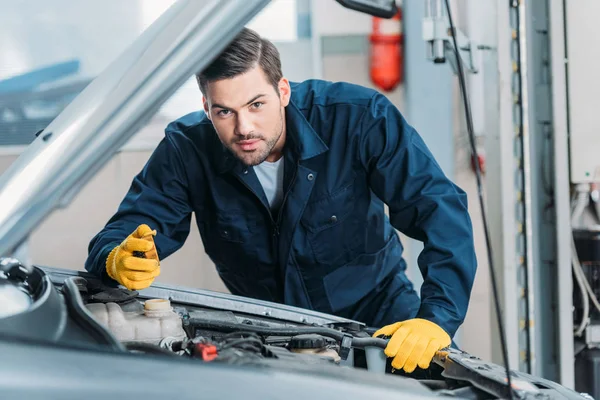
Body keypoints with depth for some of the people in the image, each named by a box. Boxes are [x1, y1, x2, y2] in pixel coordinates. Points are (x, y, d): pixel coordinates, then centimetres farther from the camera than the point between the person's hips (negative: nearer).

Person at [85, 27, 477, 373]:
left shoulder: (359, 117, -22)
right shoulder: (187, 150, -16)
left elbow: (441, 208, -26)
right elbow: (116, 237, -16)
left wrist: (436, 318, -40)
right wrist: (120, 261, -43)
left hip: (376, 313, -2)